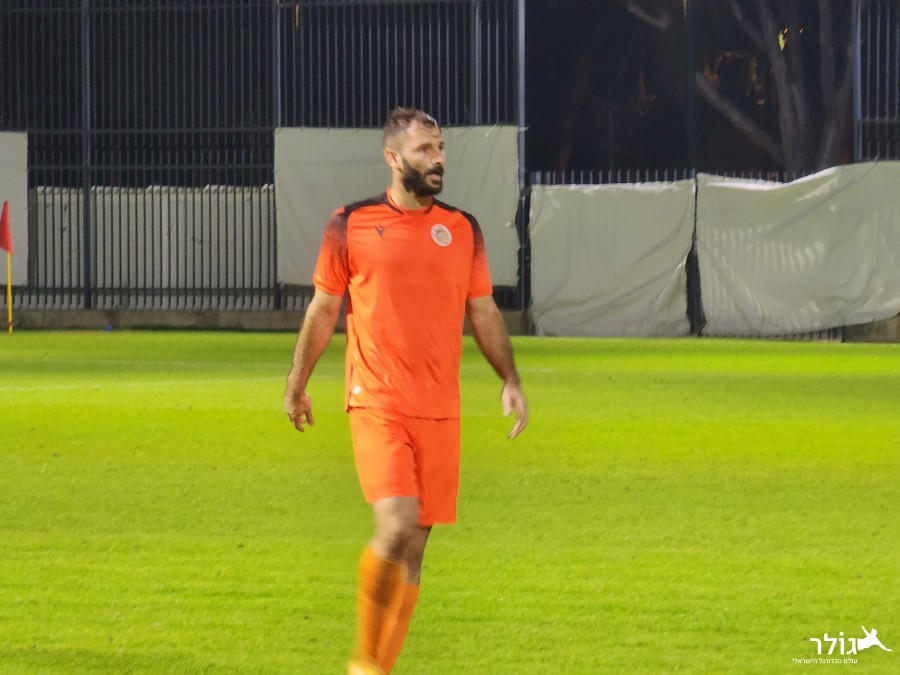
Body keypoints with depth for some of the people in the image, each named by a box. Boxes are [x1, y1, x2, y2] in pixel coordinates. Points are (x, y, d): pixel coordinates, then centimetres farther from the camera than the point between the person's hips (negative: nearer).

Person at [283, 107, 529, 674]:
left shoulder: (463, 230, 9)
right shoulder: (351, 226, 1)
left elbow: (484, 312, 15)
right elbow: (324, 309, 10)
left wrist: (511, 380, 4)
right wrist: (297, 385, 14)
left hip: (440, 412, 4)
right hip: (377, 404, -4)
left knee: (415, 548, 4)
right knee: (396, 526, -20)